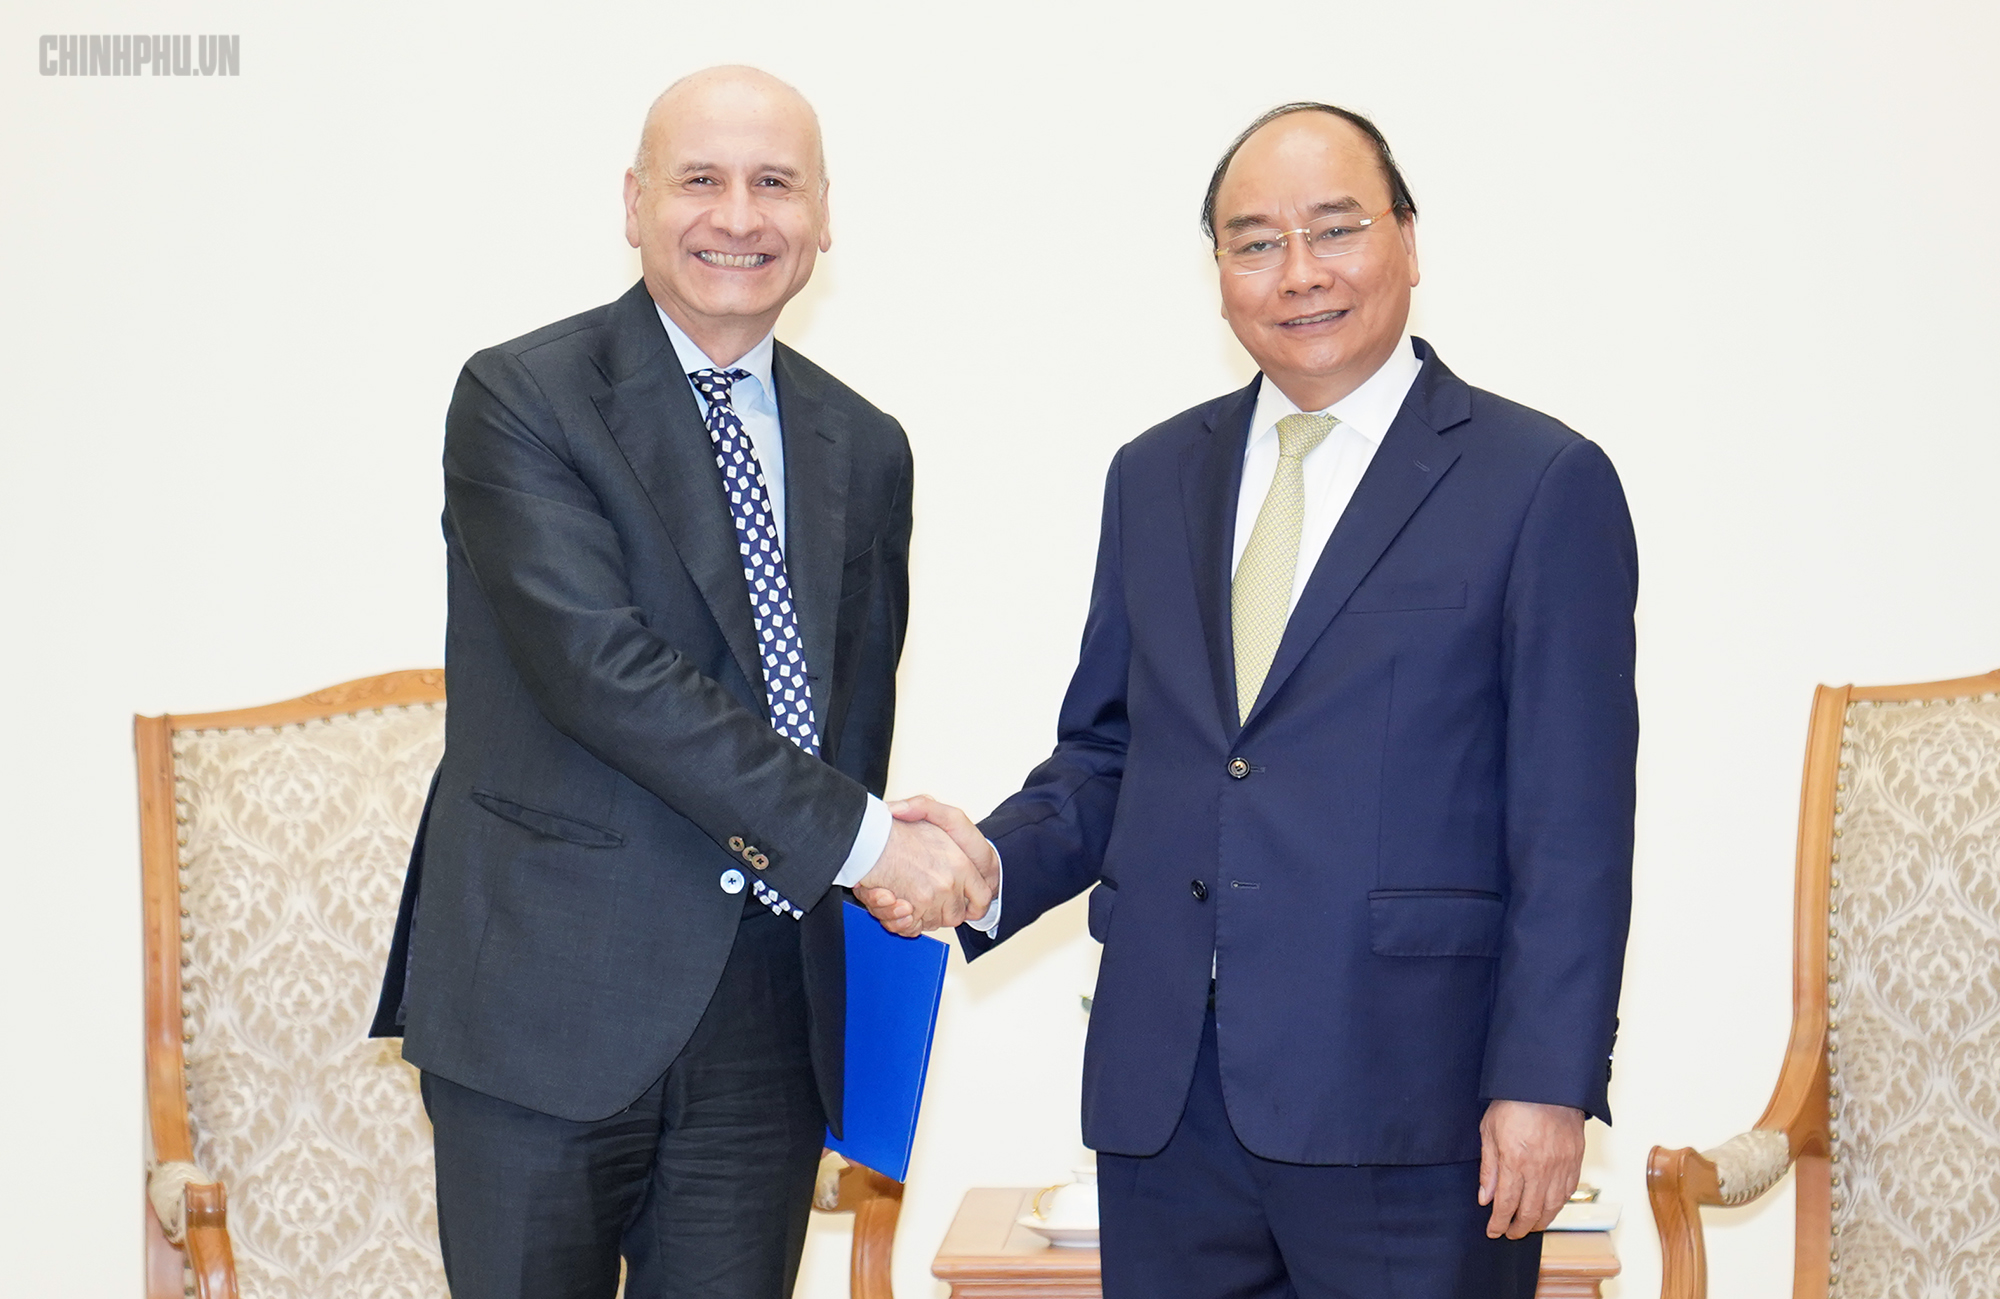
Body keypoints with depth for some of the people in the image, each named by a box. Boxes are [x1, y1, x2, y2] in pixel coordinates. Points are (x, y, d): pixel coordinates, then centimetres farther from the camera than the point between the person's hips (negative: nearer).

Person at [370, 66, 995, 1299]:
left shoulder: (865, 447, 12)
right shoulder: (519, 399, -6)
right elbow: (600, 667, -18)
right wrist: (859, 837, -18)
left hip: (774, 1013, 5)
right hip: (550, 998, -4)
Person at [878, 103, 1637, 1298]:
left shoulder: (1543, 483, -2)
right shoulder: (1154, 478, 14)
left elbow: (1574, 827, -6)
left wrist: (1545, 1083, -12)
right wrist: (996, 860, -1)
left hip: (1405, 1104, -4)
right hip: (1162, 1103, 5)